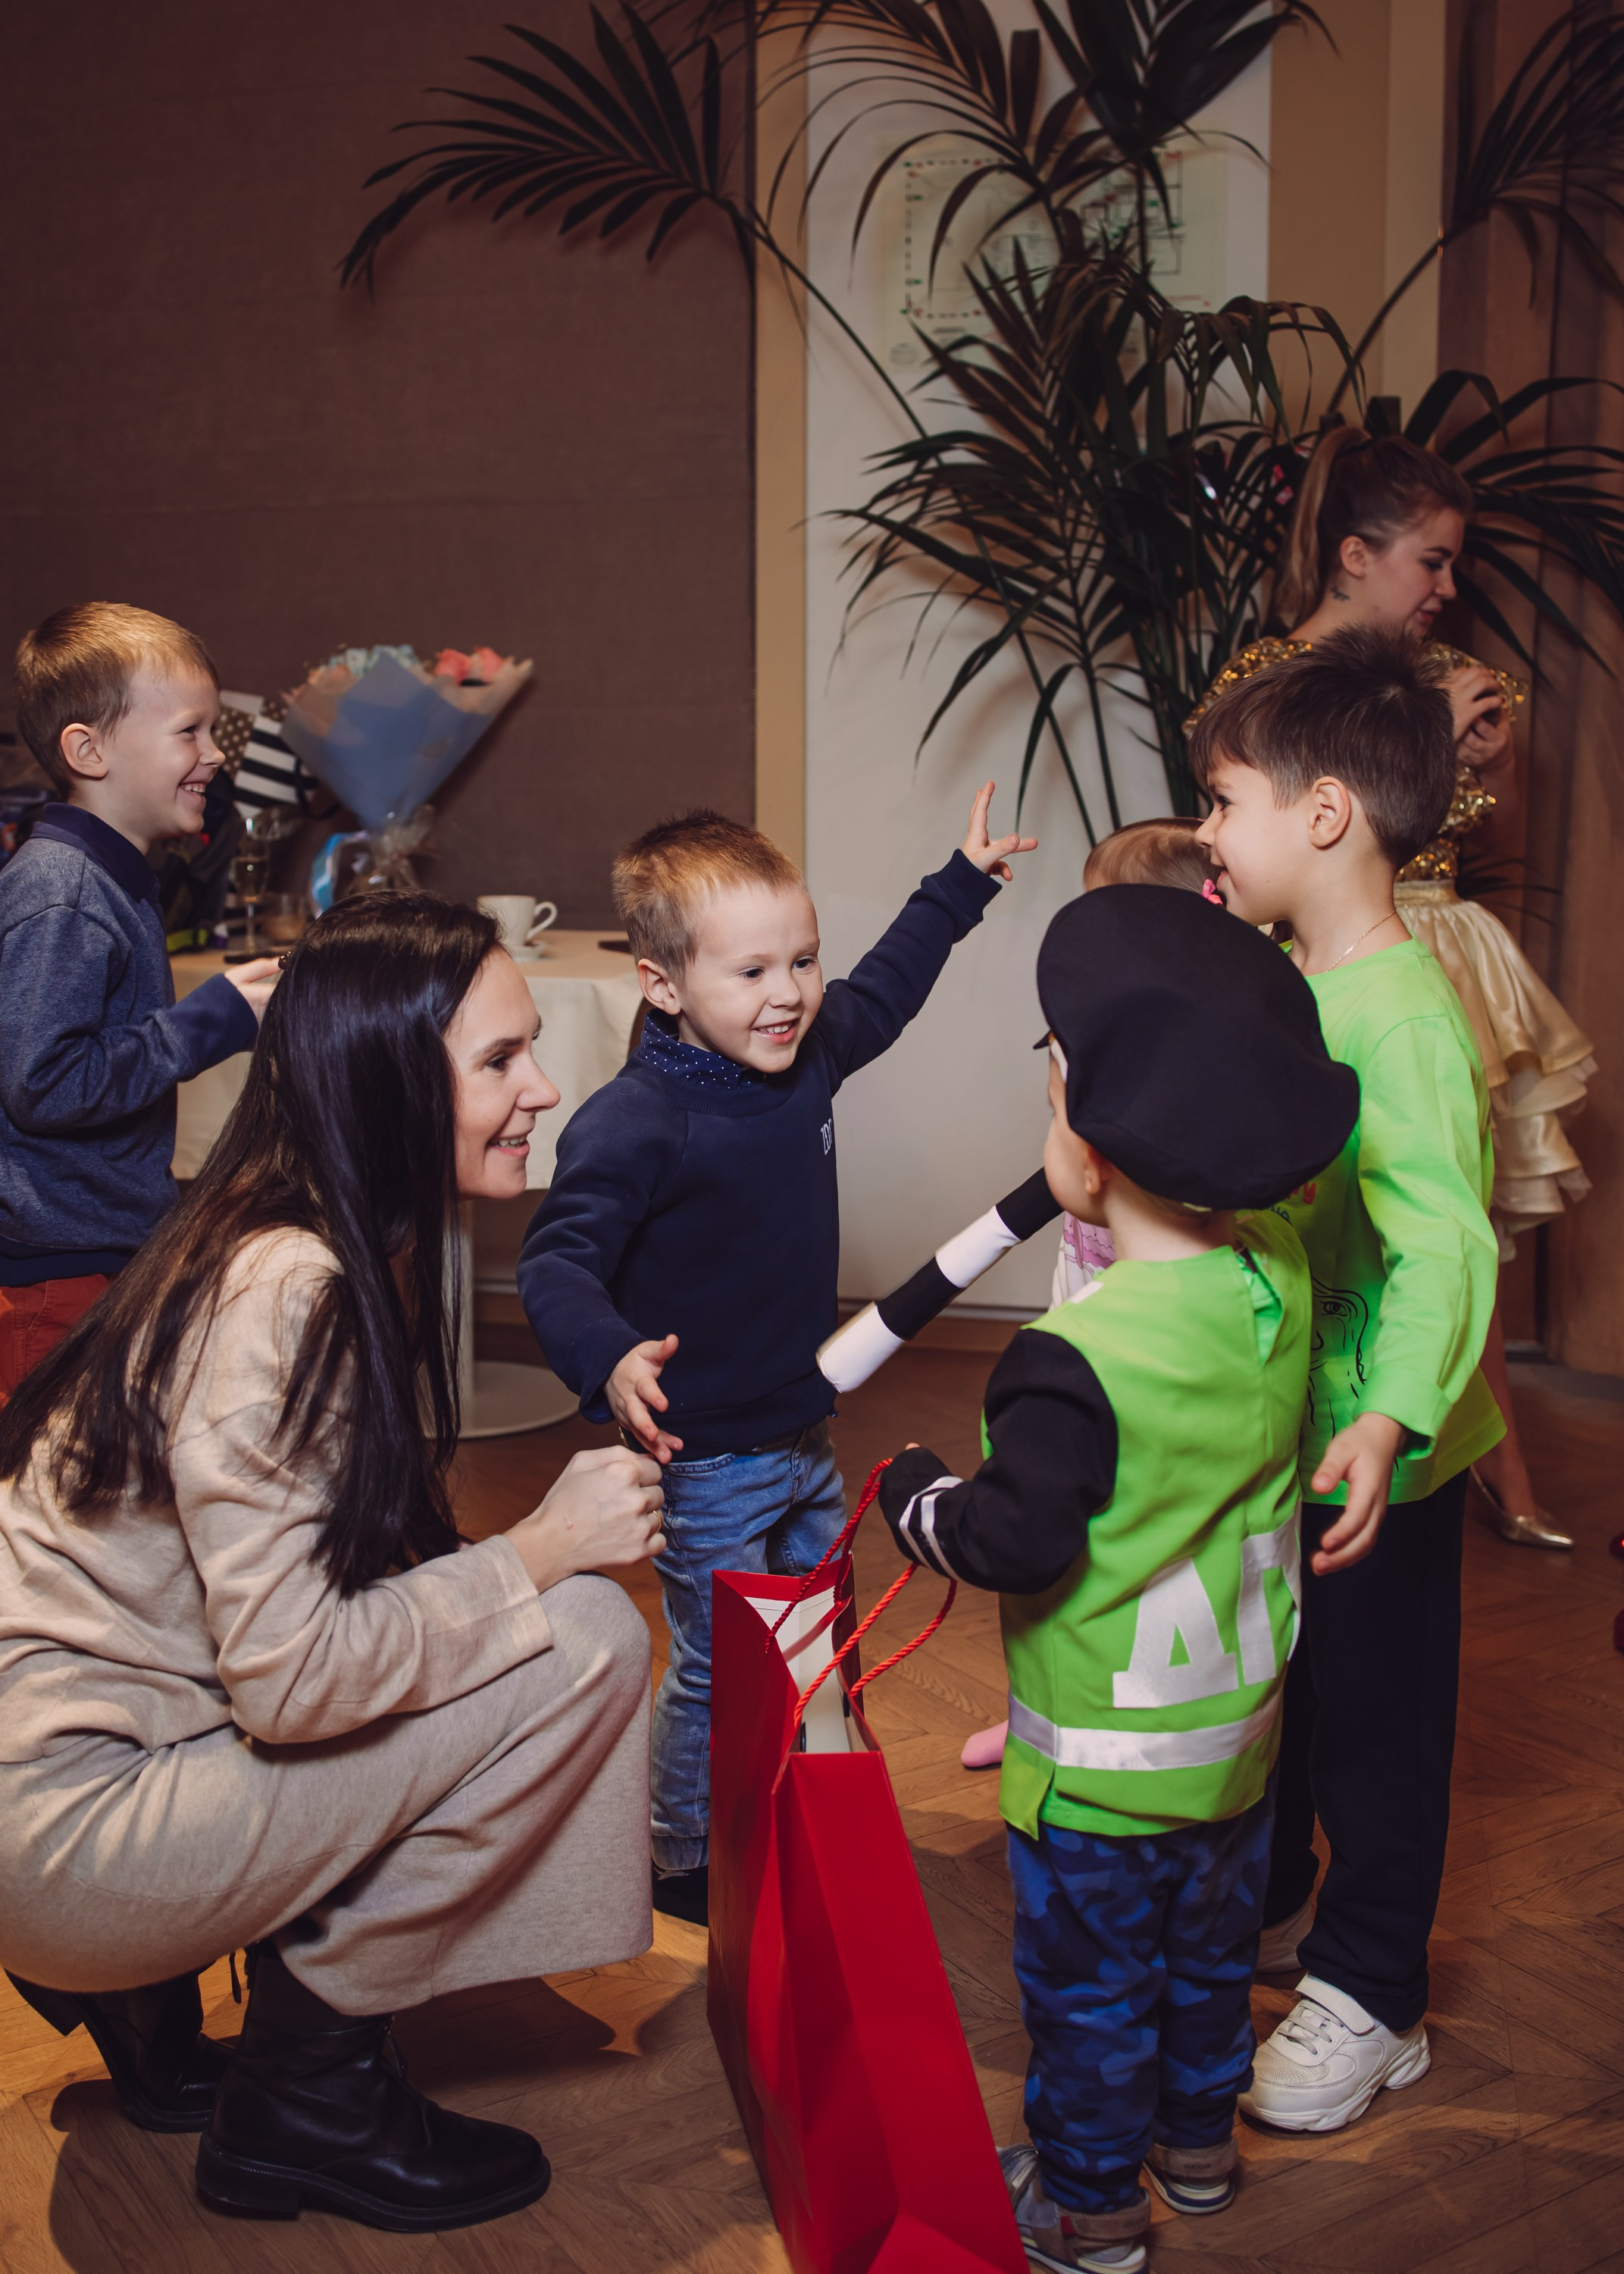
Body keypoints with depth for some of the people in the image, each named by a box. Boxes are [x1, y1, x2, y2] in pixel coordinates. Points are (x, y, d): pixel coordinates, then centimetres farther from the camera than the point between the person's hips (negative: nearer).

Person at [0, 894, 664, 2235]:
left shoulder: (374, 1254, 6)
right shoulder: (280, 1293, -23)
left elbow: (347, 1573, 10)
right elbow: (289, 1677, -25)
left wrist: (529, 1551, -4)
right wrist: (538, 1556, -17)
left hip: (151, 1728, 9)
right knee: (587, 1641, -15)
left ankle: (150, 1994, 15)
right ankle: (308, 2092, 1)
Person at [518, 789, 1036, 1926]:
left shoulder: (809, 1054, -1)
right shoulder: (635, 1123, -25)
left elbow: (883, 988, 20)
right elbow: (557, 1259, -28)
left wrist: (961, 884, 27)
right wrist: (610, 1358, -46)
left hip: (806, 1430, 8)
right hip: (705, 1459, -8)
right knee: (717, 1671, 3)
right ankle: (685, 1864, 25)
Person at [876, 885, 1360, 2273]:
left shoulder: (1076, 1360, -31)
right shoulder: (1282, 1279, -11)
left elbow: (1019, 1543, -26)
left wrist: (915, 1496, -8)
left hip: (1104, 1764, -7)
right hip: (1242, 1728, 7)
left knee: (1089, 1980, 14)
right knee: (1210, 1943, 27)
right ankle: (1198, 2141, 46)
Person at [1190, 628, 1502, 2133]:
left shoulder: (1402, 1018, -25)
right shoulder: (1284, 982, 3)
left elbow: (1445, 1244, -35)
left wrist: (1391, 1421, -46)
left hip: (1378, 1456, -8)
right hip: (1278, 1424, 9)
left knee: (1373, 1718, 8)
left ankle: (1369, 1997, 25)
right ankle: (1269, 1899, 45)